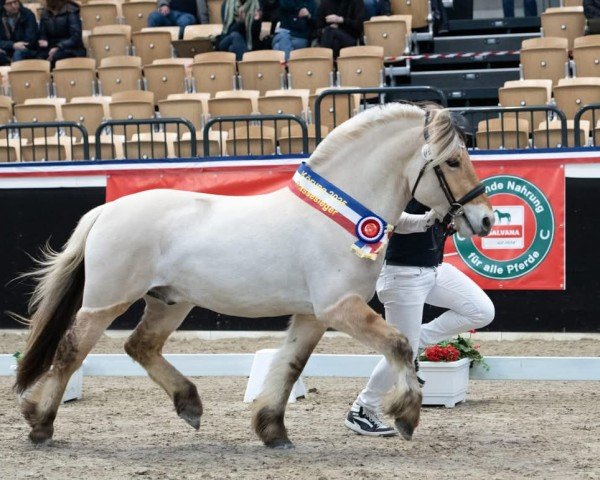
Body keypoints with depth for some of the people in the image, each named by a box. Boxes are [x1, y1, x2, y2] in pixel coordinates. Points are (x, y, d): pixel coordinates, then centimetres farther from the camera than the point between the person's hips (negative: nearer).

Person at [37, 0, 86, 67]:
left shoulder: (71, 11, -5)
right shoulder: (45, 12, 11)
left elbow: (76, 37, -12)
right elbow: (42, 34, 16)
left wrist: (58, 47, -24)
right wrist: (43, 41, -8)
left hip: (72, 50, -4)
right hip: (51, 49, 4)